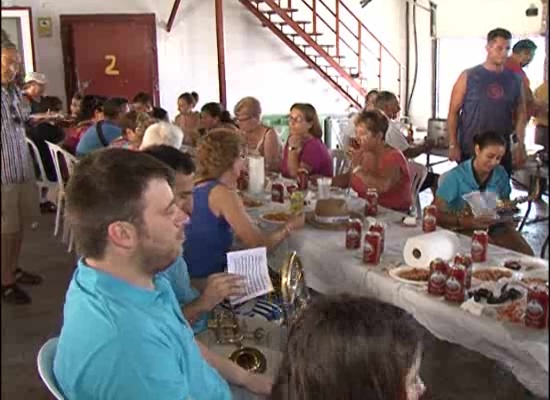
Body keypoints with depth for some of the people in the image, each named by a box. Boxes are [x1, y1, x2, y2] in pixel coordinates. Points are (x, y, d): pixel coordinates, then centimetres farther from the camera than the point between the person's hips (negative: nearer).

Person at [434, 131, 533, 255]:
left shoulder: (501, 175, 2)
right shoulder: (455, 177, -13)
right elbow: (436, 213, -17)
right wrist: (466, 222, -30)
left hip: (495, 227, 5)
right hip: (465, 229, -4)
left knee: (526, 254, -17)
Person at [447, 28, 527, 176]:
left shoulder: (514, 80, 5)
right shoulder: (468, 77, -3)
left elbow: (521, 114, 9)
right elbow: (453, 112, -3)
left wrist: (521, 145, 1)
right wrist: (453, 145, -9)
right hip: (469, 150, -2)